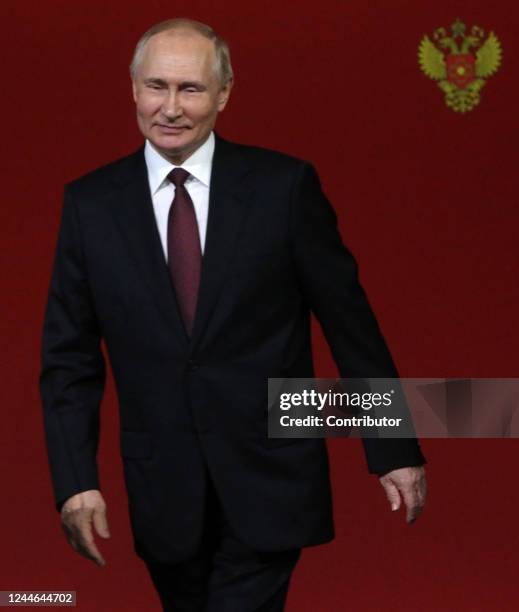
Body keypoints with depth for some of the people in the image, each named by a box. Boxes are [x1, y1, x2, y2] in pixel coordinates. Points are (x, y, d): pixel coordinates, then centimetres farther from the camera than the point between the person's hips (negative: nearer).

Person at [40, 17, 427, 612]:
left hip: (269, 480, -2)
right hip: (163, 490, 2)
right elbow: (68, 355, 2)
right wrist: (75, 480, -6)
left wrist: (394, 451, 1)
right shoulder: (90, 203, 1)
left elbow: (349, 321, -1)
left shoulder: (285, 186, -5)